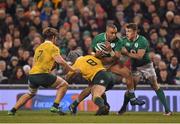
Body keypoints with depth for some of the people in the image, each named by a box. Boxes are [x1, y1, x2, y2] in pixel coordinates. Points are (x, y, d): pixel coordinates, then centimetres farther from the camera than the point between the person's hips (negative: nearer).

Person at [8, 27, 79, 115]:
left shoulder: (39, 47, 23)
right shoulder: (52, 47, 1)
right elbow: (60, 61, -12)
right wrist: (73, 70, -3)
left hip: (32, 74, 7)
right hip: (42, 74, -7)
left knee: (30, 93, 31)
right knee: (64, 85, 6)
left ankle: (12, 110, 26)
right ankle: (55, 106, -6)